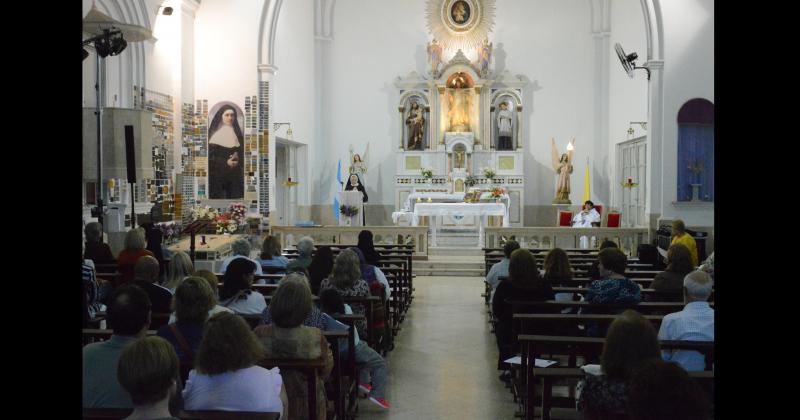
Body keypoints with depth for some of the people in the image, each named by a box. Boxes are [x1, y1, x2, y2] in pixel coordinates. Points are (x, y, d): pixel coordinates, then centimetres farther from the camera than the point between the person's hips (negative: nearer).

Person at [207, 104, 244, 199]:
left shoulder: (236, 133, 11)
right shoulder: (216, 134, -3)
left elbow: (242, 153, 14)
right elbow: (210, 156, -7)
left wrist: (238, 160, -7)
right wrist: (226, 162, -16)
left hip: (235, 174, 4)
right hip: (219, 174, -4)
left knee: (236, 197, -2)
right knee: (219, 198, -6)